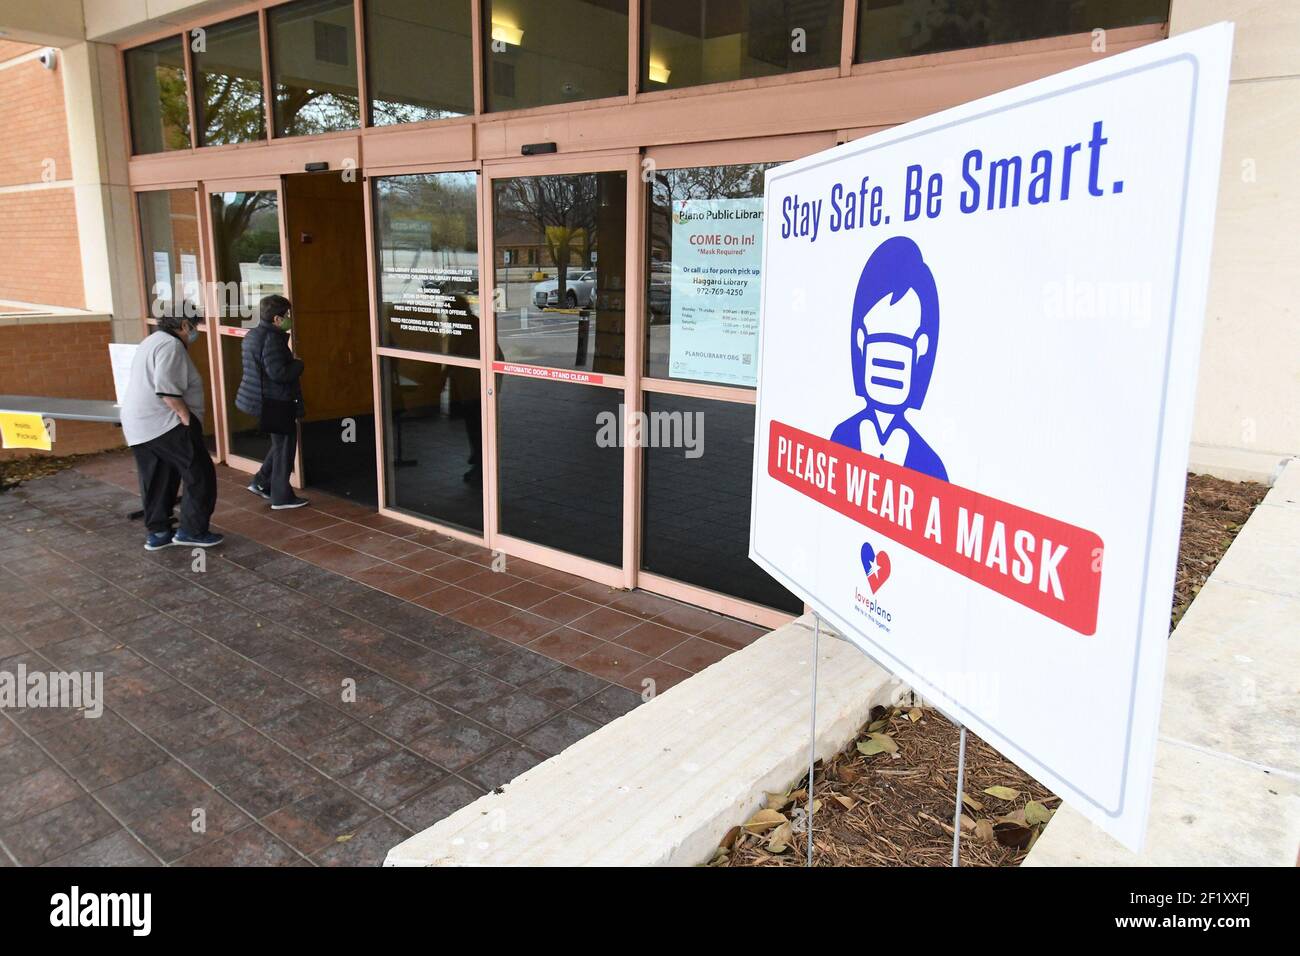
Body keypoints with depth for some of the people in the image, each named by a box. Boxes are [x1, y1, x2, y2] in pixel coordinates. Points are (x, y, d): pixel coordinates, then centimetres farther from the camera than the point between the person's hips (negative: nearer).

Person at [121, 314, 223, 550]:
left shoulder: (152, 342, 23)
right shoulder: (171, 345, -12)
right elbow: (167, 389, -23)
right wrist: (186, 416, -17)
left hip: (138, 428, 11)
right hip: (165, 425, -11)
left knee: (156, 483, 15)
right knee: (200, 476, -3)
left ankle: (158, 533, 19)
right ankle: (192, 530, -1)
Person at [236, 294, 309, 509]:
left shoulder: (254, 334, 11)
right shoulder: (271, 339, -21)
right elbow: (278, 373, -27)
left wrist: (292, 364, 10)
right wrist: (298, 365, -11)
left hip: (264, 400, 10)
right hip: (276, 401, -10)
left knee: (281, 443, 22)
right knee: (284, 446, 1)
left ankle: (261, 482, 26)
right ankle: (281, 497, 9)